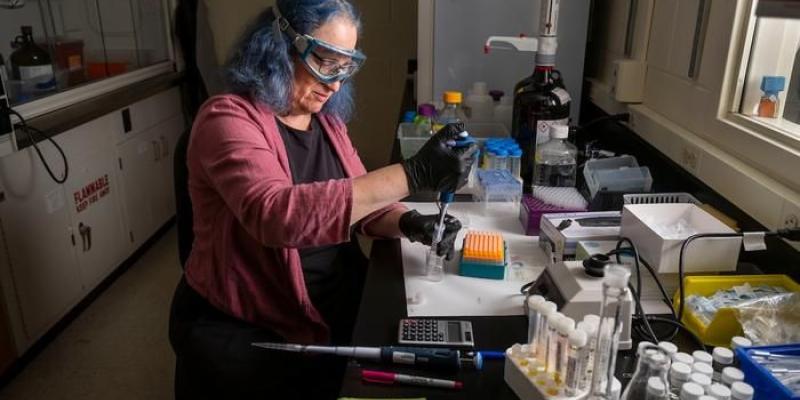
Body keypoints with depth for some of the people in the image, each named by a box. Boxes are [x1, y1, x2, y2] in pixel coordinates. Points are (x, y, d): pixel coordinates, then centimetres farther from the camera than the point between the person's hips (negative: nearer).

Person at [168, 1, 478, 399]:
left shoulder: (326, 121, 7)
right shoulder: (227, 118, -17)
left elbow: (362, 198, 9)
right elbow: (273, 214, -34)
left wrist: (409, 223, -14)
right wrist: (411, 174, -36)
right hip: (246, 333, -6)